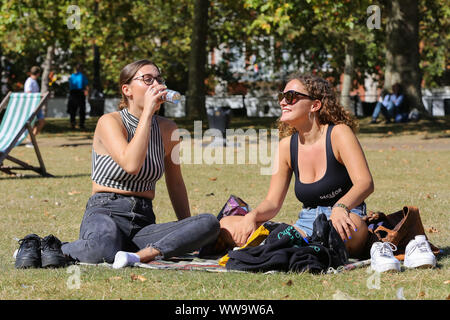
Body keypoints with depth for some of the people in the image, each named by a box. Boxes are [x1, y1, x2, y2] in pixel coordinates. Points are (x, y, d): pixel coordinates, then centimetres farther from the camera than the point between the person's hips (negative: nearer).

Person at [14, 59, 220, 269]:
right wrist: (147, 112, -17)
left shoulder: (167, 129, 13)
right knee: (103, 248, -42)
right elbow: (131, 164, -22)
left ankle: (141, 255, -34)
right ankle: (50, 249, -11)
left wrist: (187, 231, 24)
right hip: (105, 214, -5)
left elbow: (175, 183, 24)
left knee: (210, 224, -21)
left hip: (144, 222, 5)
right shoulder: (110, 122, -4)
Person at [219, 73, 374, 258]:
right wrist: (252, 216, -16)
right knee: (226, 225, -11)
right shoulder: (287, 146, 8)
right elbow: (272, 203, 8)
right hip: (305, 226, 6)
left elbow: (365, 183, -19)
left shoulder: (339, 134, -7)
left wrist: (340, 208, -39)